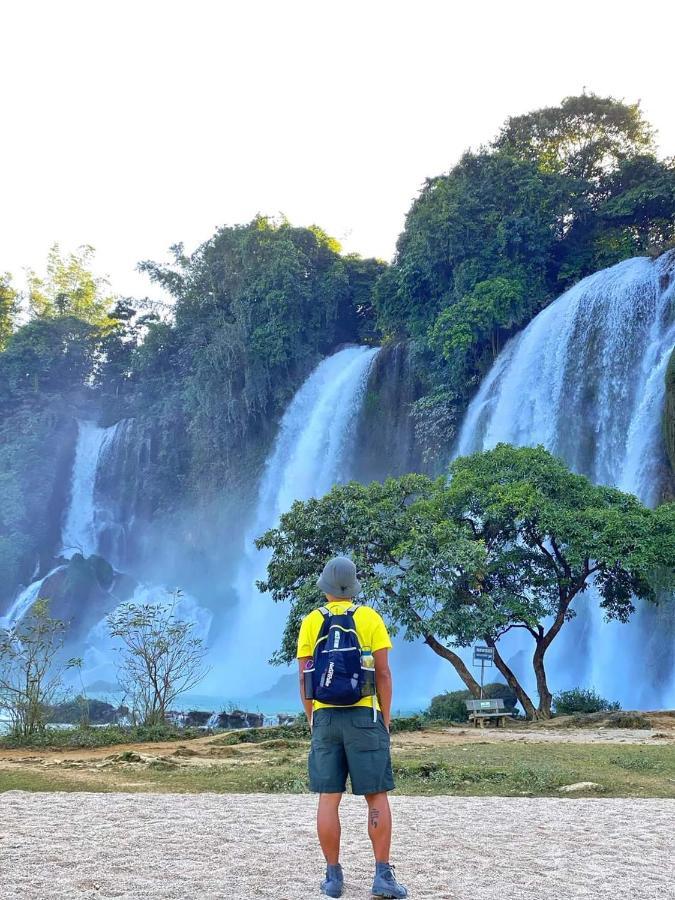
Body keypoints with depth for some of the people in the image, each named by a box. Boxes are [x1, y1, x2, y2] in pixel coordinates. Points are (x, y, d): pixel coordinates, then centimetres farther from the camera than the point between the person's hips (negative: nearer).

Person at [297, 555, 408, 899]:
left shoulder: (311, 622, 4)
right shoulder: (370, 618, -1)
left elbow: (304, 678, 3)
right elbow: (383, 673, -4)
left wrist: (312, 720, 13)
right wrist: (385, 718, 4)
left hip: (324, 717, 2)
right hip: (364, 716, -2)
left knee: (328, 798, 6)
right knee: (376, 797, 3)